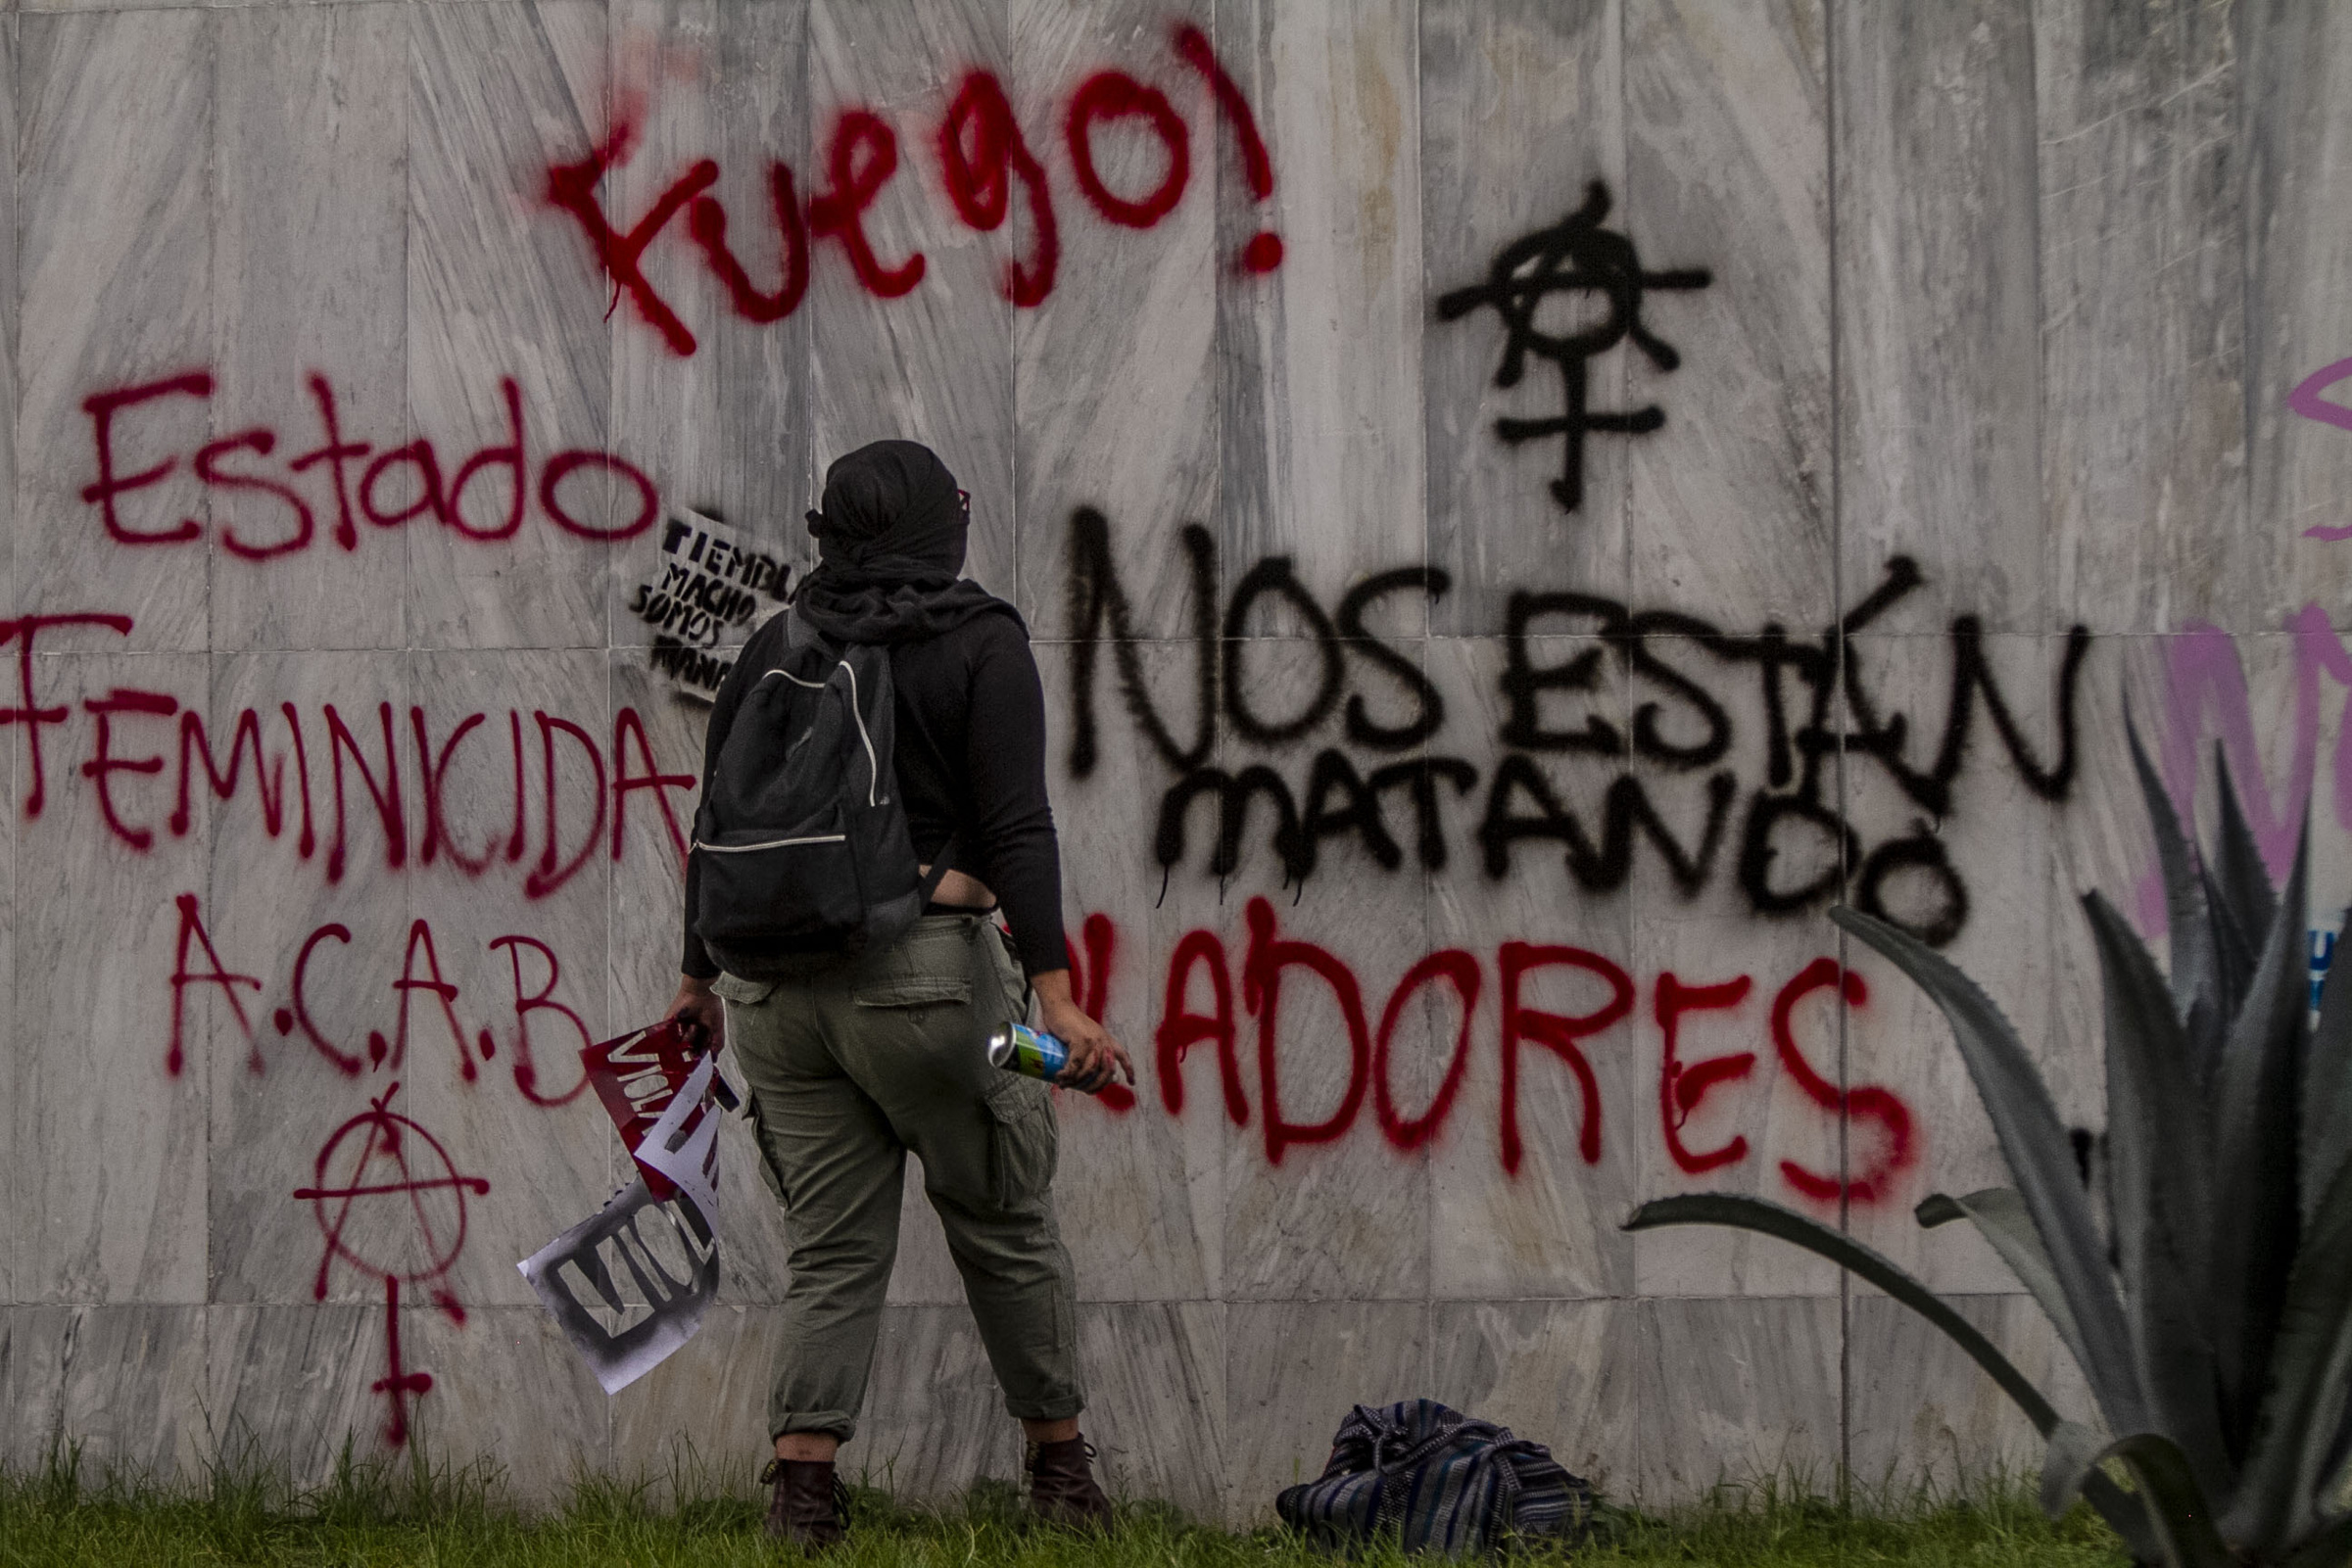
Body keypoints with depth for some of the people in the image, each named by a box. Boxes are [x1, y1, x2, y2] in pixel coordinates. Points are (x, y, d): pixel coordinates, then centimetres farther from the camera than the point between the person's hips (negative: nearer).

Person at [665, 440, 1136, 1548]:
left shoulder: (772, 649, 9)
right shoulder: (981, 643, -3)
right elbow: (1015, 827, -12)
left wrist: (698, 975, 21)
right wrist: (1054, 992, -17)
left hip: (775, 985, 4)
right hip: (926, 976, -4)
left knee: (834, 1250, 8)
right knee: (1007, 1228, 12)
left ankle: (799, 1490, -4)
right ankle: (1060, 1469, 22)